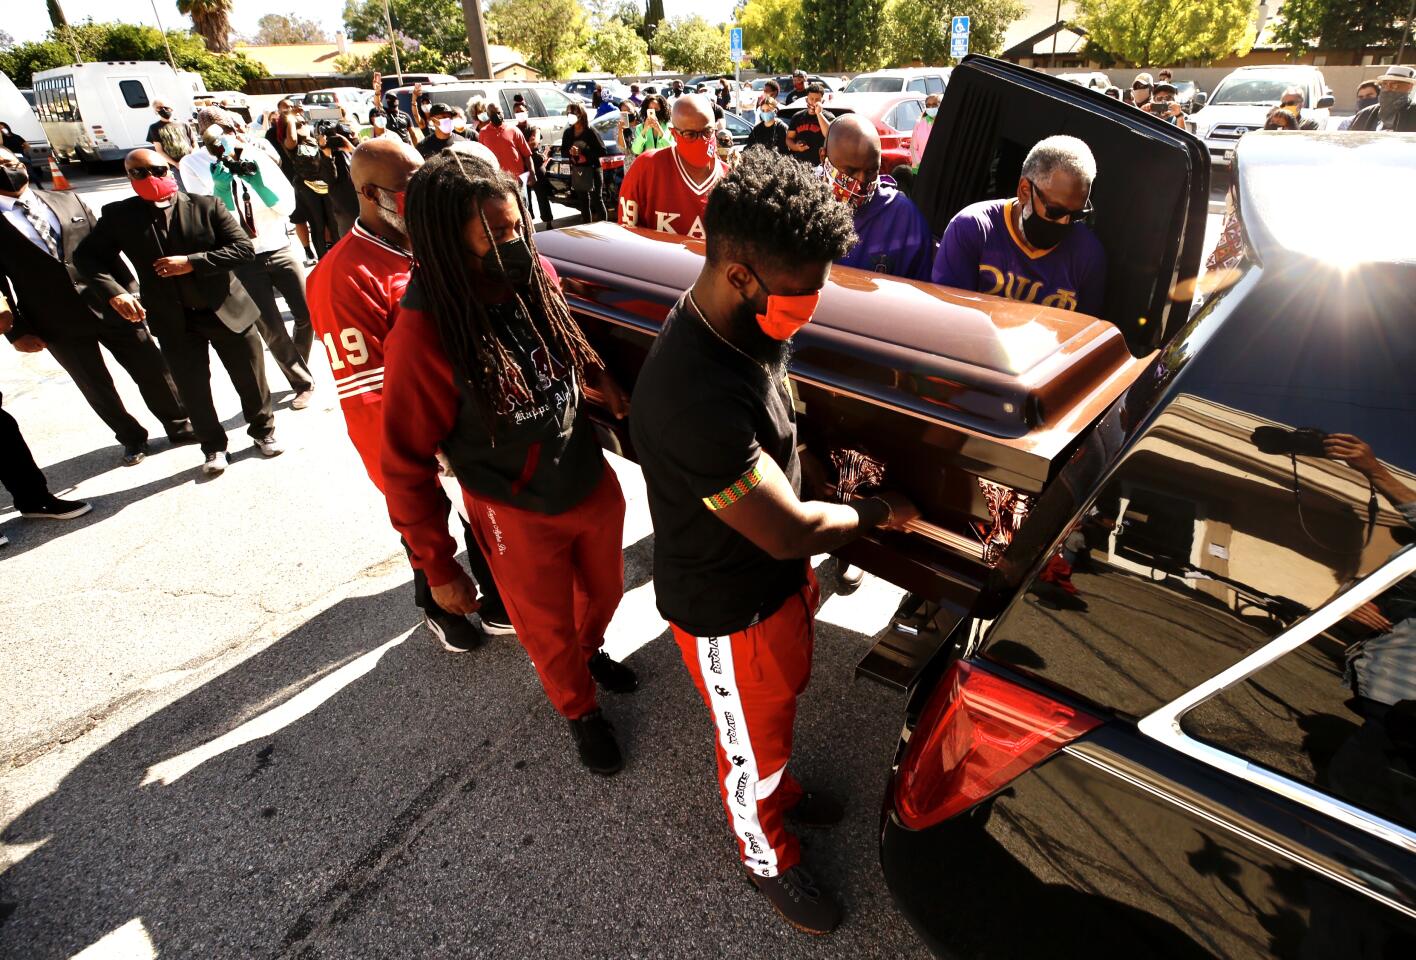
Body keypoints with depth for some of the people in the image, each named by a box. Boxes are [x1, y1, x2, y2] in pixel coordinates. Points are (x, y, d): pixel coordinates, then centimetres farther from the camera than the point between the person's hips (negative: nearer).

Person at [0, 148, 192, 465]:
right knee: (98, 389, 11)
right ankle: (132, 439, 29)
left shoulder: (69, 200, 7)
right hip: (59, 325, -2)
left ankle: (179, 426, 26)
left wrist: (128, 291, 3)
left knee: (152, 370, 7)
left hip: (110, 306, 2)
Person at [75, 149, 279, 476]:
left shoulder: (205, 205, -5)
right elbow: (87, 255, 3)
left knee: (250, 378, 10)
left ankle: (263, 430, 35)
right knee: (193, 390, 9)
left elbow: (244, 248, -11)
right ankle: (213, 446, 29)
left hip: (227, 310, -1)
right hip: (174, 322, 2)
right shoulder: (119, 215, 1)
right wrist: (115, 292, -15)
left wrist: (193, 262, -19)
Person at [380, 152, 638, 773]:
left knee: (605, 589, 28)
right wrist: (436, 568, -12)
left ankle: (591, 651, 62)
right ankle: (580, 711, 50)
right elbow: (406, 467, -17)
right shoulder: (424, 336, -27)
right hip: (519, 517, -5)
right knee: (551, 632, 18)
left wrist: (606, 388, -5)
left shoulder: (536, 278, -11)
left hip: (593, 483, 5)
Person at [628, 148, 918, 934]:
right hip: (729, 610, -8)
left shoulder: (742, 329, -9)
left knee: (784, 697, 32)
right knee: (752, 745, 20)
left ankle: (779, 789, 64)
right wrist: (878, 513, -12)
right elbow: (788, 531, -30)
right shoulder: (695, 396, -39)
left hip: (778, 577, 8)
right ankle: (769, 861, 52)